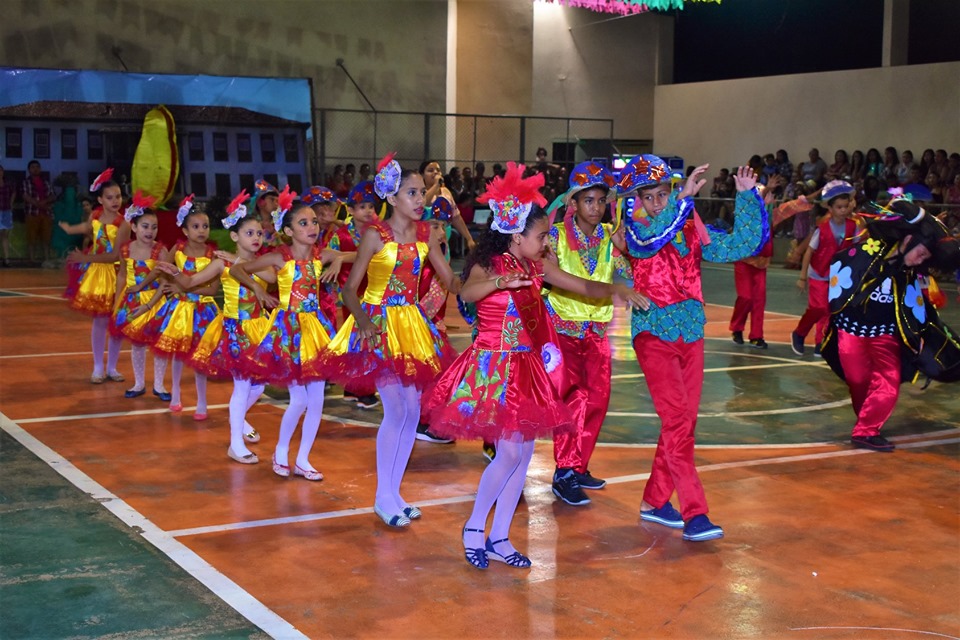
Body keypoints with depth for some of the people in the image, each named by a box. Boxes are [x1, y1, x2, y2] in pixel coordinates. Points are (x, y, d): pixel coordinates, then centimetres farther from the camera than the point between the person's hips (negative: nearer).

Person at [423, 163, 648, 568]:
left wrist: (615, 289, -10)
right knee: (510, 451, -11)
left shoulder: (539, 268, 6)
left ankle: (499, 538, 17)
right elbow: (467, 293, -33)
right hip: (492, 367, -7)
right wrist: (502, 282, -52)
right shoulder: (488, 265, -12)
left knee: (524, 452, 6)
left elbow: (585, 287, 9)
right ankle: (474, 527, 11)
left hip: (527, 368, 7)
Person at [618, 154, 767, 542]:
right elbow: (648, 240, -28)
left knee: (683, 423, 9)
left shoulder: (692, 230, 8)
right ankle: (694, 513, -13)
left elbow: (741, 245, 4)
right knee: (678, 422, -13)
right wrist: (685, 198, -32)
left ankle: (655, 502, 23)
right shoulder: (634, 229, -4)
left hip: (691, 333, 5)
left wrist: (747, 196, -3)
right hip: (654, 334, -5)